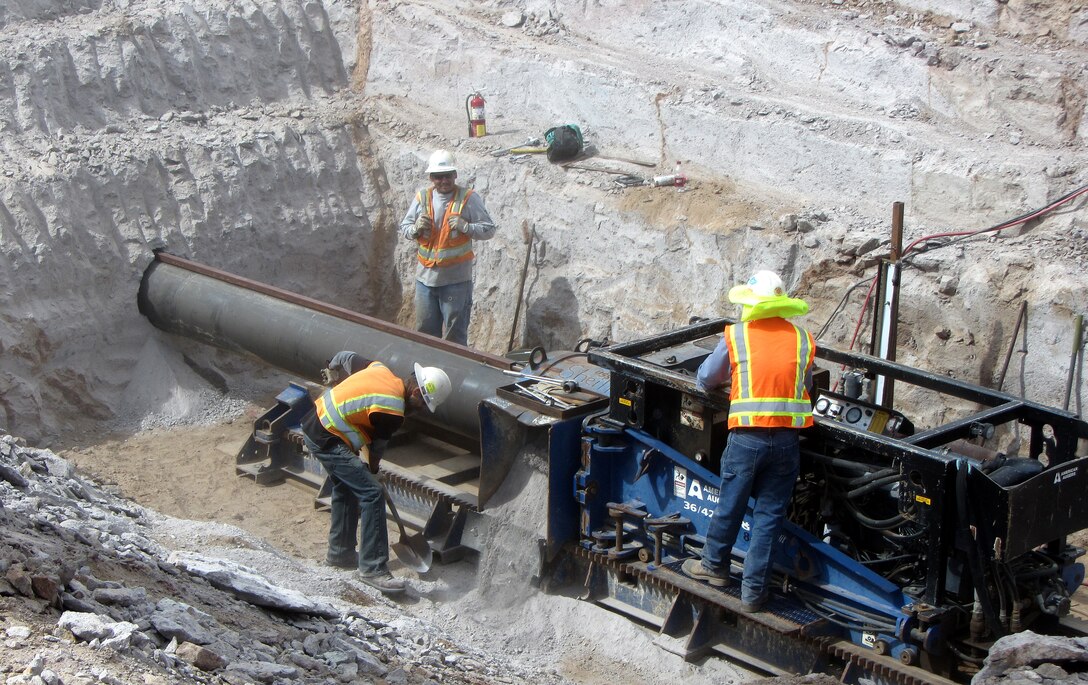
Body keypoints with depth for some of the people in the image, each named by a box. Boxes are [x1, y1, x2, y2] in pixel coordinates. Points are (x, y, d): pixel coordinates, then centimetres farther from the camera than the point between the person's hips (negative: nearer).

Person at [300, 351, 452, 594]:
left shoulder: (381, 370, 1)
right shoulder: (392, 412, -20)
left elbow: (346, 357, 16)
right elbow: (376, 447, -5)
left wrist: (333, 372, 37)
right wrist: (372, 471, 14)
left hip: (314, 422, 10)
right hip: (327, 441, -10)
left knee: (346, 490, 24)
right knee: (372, 494, -11)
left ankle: (339, 553, 37)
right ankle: (372, 569, -9)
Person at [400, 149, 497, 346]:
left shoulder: (469, 198, -5)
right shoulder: (422, 197, 5)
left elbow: (489, 229, -4)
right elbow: (403, 227, 14)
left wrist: (465, 227, -20)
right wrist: (416, 228, -8)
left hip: (456, 278, -4)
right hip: (425, 276, 4)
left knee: (455, 334, 1)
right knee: (425, 330, 14)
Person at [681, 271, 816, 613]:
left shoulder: (735, 335, -1)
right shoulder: (804, 340, 4)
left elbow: (705, 379, 10)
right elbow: (806, 388, 14)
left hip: (746, 436, -1)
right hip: (787, 439, 1)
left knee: (730, 505, 16)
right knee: (769, 513, 8)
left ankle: (714, 566, 36)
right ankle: (754, 590, 12)